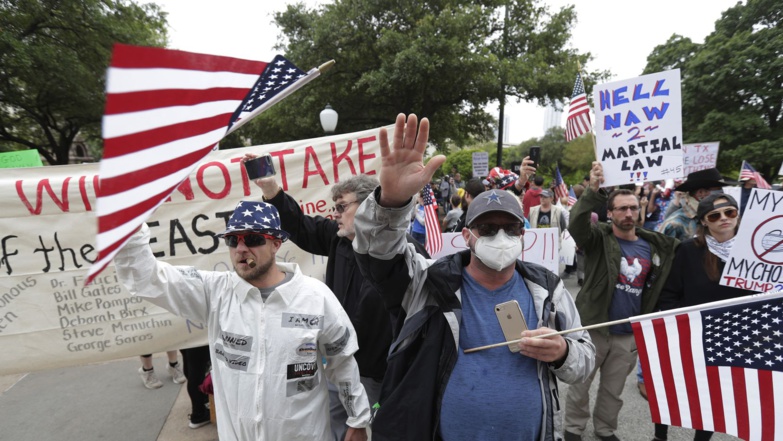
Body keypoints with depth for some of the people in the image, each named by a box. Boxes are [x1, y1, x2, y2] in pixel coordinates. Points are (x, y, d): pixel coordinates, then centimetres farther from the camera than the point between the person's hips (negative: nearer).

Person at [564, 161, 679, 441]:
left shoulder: (654, 245, 2)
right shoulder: (598, 239, -11)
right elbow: (576, 225, -30)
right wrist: (593, 192, -43)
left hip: (629, 334, 4)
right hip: (593, 327, -3)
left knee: (613, 389, 21)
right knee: (580, 384, 12)